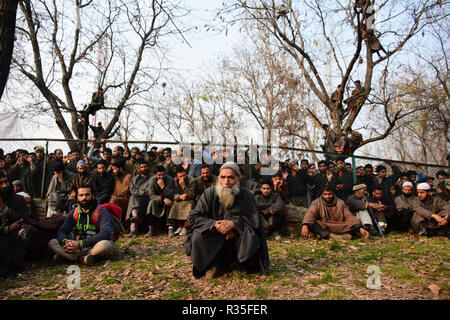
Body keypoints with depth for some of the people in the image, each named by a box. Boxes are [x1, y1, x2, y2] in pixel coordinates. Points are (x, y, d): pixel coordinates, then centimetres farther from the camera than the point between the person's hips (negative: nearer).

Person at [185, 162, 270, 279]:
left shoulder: (246, 196, -12)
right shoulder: (209, 193, -11)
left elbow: (253, 221, -9)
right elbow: (193, 217, -14)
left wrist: (233, 224, -27)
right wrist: (214, 224, -30)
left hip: (236, 237, 0)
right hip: (213, 240, 0)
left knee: (250, 239, -30)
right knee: (198, 235, -28)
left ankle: (231, 263, 3)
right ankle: (213, 264, -1)